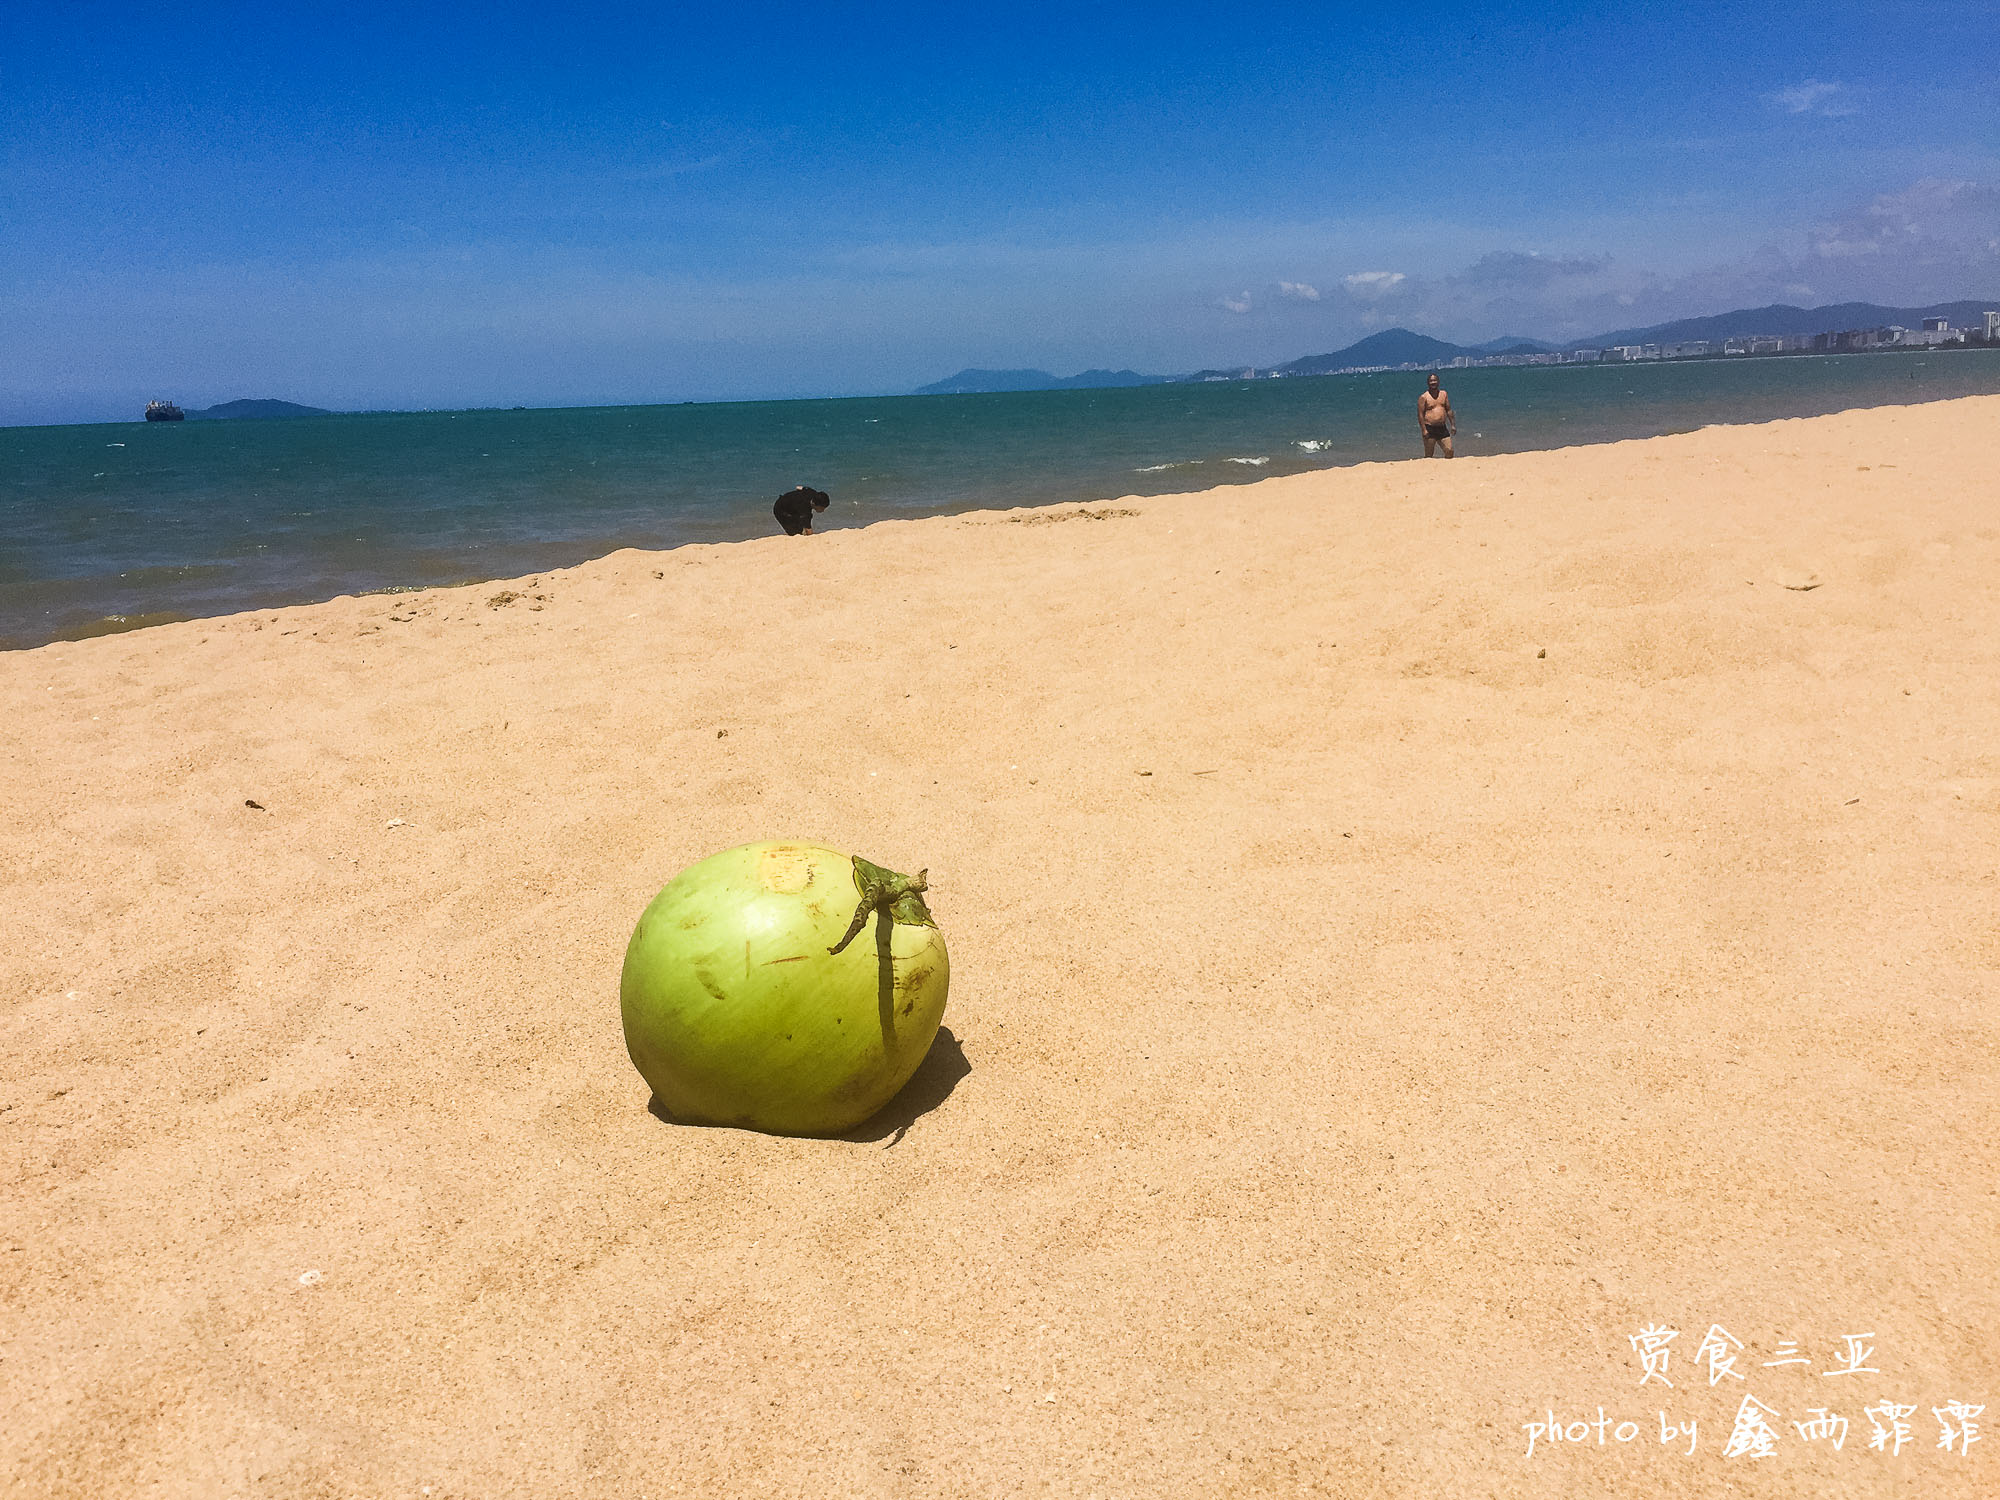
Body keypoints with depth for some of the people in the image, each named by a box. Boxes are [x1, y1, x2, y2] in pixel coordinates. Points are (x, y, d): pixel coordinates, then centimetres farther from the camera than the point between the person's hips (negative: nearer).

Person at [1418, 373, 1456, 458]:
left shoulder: (1444, 394, 12)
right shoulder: (1423, 397, -5)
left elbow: (1449, 410, 15)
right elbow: (1420, 414, -9)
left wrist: (1452, 425, 9)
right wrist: (1424, 430, -17)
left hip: (1442, 428, 5)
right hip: (1429, 428, -5)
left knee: (1449, 451, 0)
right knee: (1429, 455, 0)